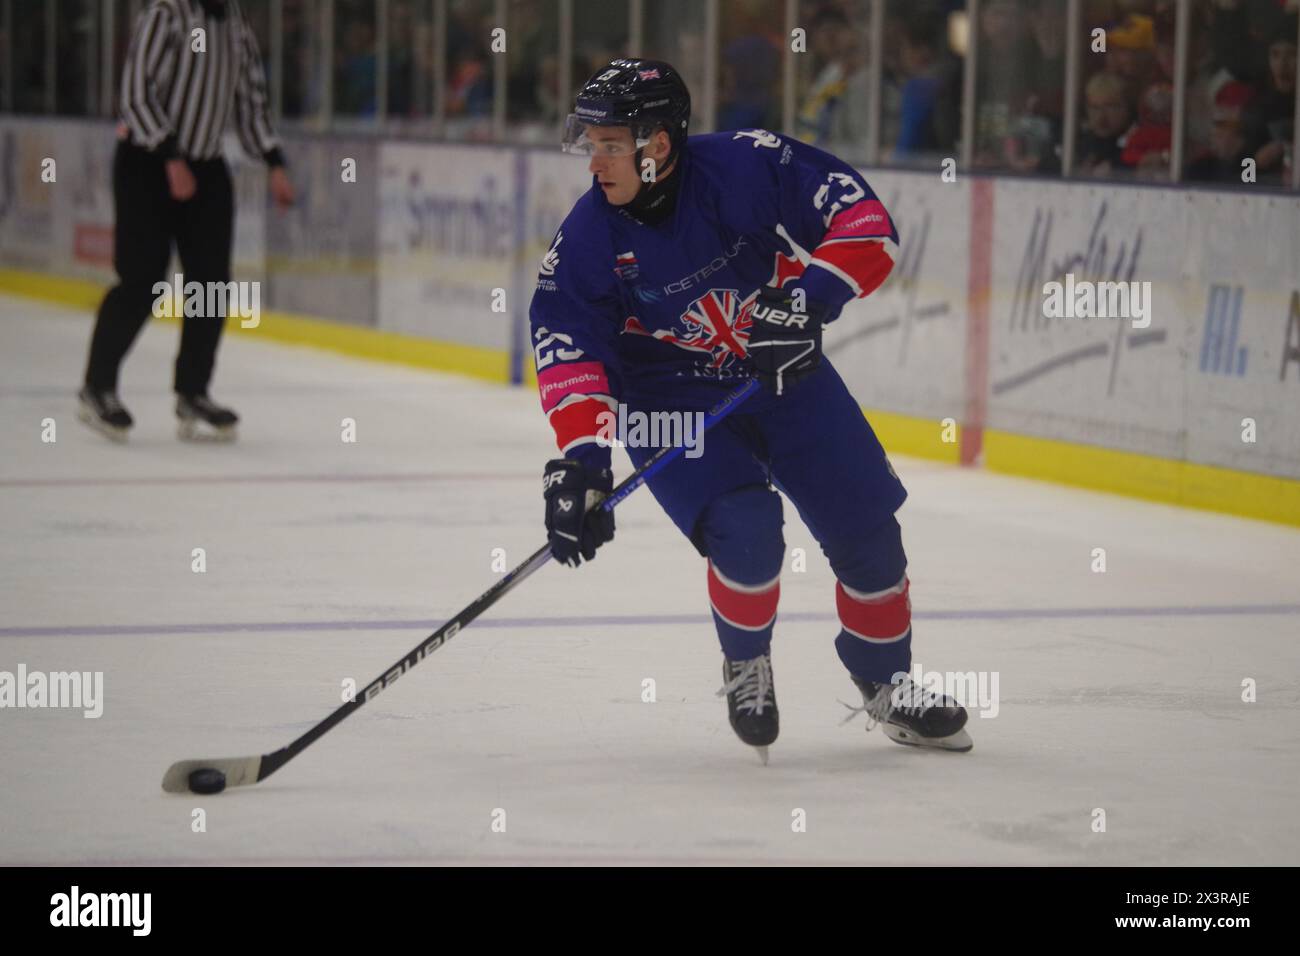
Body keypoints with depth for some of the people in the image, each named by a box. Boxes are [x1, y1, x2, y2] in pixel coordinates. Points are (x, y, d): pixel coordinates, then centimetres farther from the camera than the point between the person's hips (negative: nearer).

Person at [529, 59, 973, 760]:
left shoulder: (747, 166, -23)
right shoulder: (587, 241, -17)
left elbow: (866, 221, -21)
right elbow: (568, 350, -20)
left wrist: (806, 299, -34)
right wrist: (581, 458, -32)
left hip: (786, 373, 1)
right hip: (673, 401, -1)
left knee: (865, 525, 3)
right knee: (745, 533, -22)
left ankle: (885, 685, 27)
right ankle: (746, 666, 8)